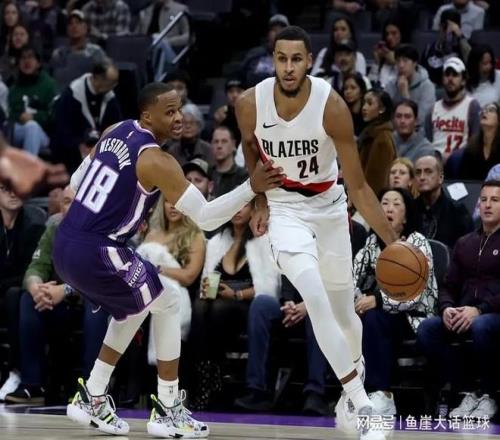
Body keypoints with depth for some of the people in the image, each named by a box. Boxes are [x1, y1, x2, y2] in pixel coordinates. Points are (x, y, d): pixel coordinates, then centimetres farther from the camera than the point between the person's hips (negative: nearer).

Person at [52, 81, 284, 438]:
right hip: (96, 253, -8)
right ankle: (168, 411, 12)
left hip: (65, 246, 8)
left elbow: (77, 182, 22)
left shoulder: (115, 132, 11)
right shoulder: (157, 161, -15)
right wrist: (252, 188, -22)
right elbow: (205, 218, -17)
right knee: (168, 307, 10)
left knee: (135, 307, 28)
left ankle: (92, 399, 26)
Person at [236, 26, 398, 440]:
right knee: (315, 297, -24)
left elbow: (358, 187, -20)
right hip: (284, 207, -1)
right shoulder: (250, 103, -19)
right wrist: (260, 202, 4)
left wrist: (394, 241, -26)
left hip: (329, 207, 1)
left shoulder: (331, 106, -25)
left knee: (343, 311, 13)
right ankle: (359, 404, -20)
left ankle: (354, 373, 44)